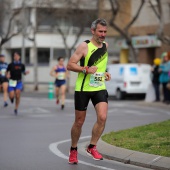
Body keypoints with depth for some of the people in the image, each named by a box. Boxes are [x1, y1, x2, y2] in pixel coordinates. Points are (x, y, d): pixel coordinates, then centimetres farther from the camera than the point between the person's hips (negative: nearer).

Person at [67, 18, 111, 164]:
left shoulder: (105, 46, 8)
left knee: (102, 117, -16)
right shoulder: (84, 46, -10)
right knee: (79, 122, 5)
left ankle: (92, 147, 2)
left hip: (100, 88, 4)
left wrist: (104, 72, 11)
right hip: (83, 88, -4)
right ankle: (73, 150, 27)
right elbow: (70, 65, -12)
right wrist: (86, 69, -24)